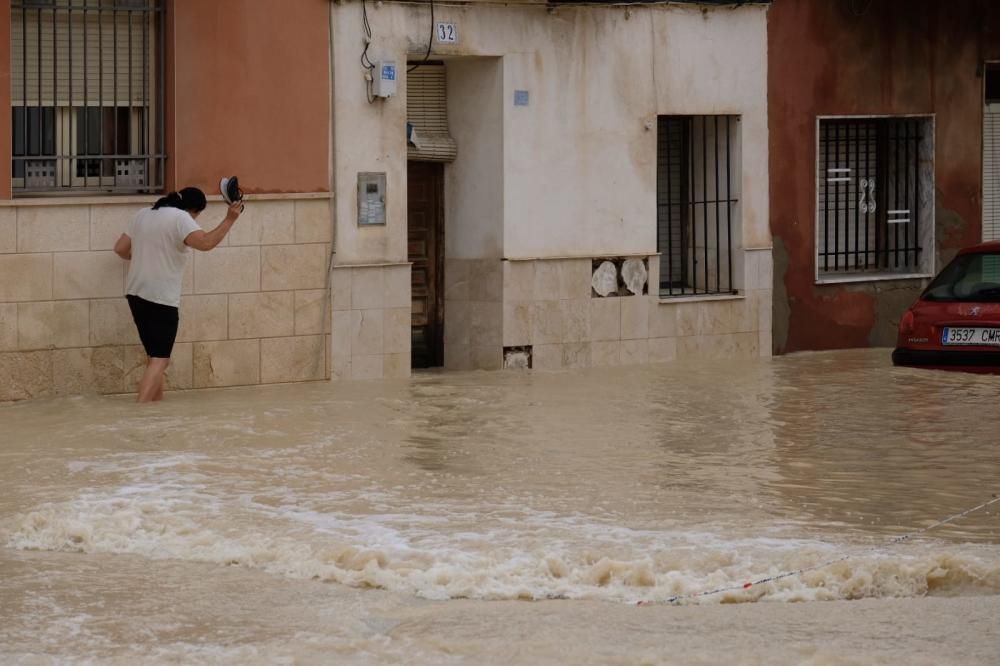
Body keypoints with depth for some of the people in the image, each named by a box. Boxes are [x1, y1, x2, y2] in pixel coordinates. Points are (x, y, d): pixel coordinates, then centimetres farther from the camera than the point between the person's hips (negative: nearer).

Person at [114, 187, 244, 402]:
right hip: (162, 298, -8)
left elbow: (120, 249, 19)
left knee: (155, 355, 20)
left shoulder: (142, 215, 14)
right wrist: (229, 220, -21)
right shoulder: (180, 218, -10)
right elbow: (206, 242, -25)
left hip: (136, 293, 8)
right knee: (159, 359, -9)